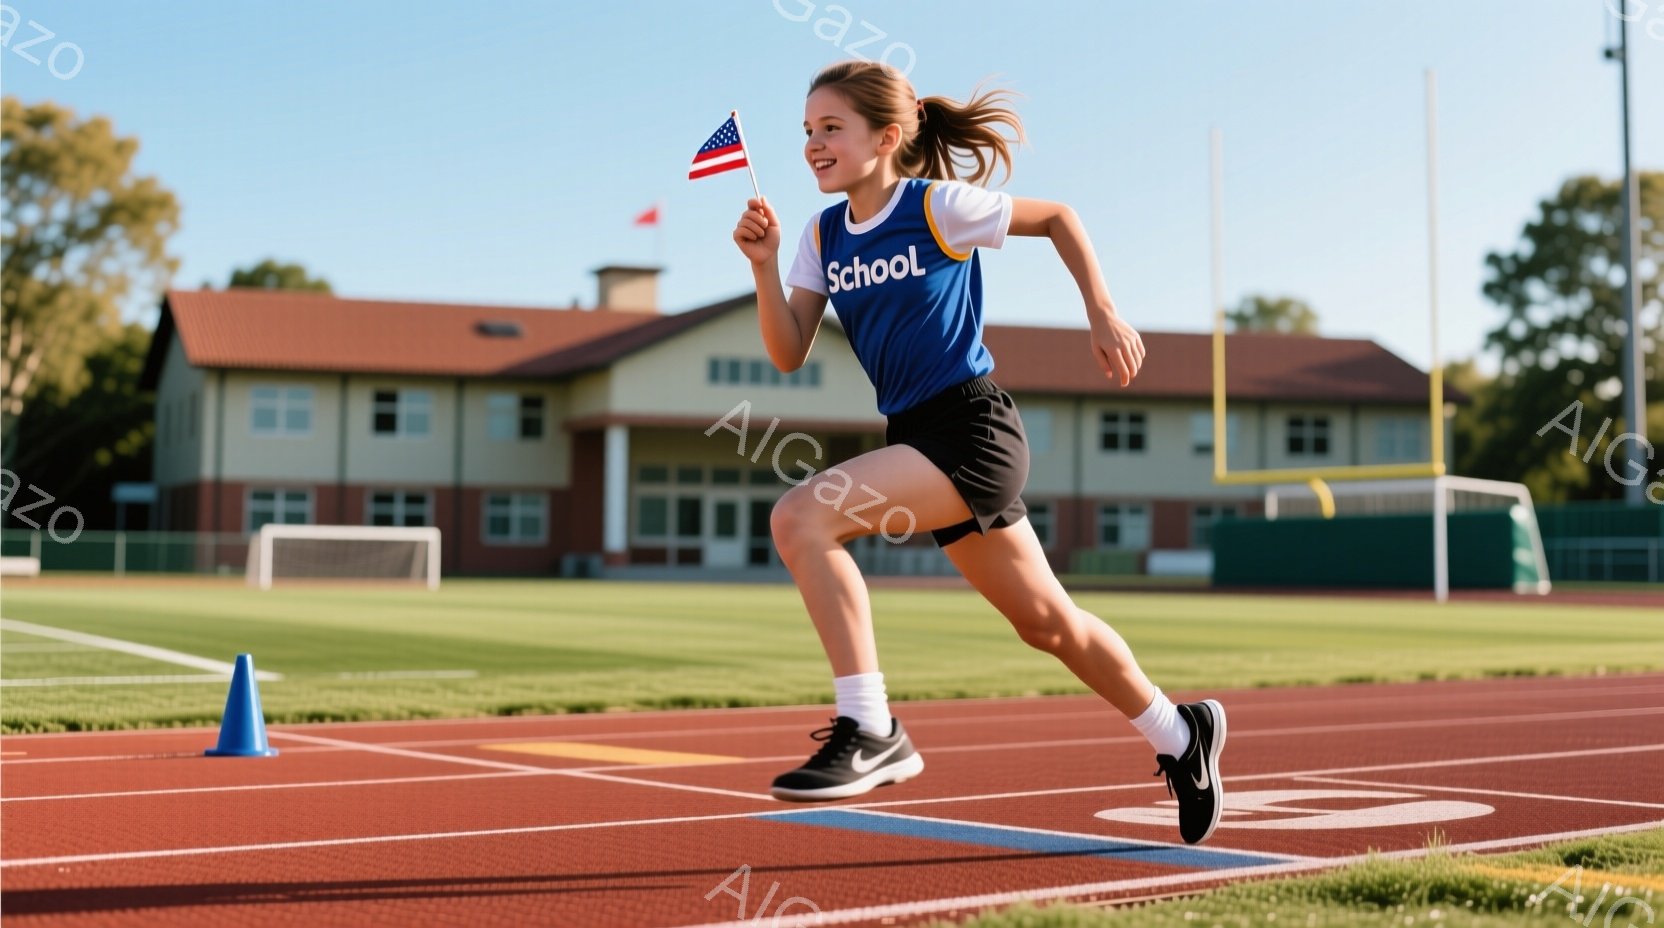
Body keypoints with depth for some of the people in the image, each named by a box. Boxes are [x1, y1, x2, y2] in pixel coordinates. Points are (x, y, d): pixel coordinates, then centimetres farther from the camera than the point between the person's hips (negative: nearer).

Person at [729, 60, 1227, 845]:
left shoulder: (939, 206, -9)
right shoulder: (824, 236, 8)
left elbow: (1058, 217, 4)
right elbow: (788, 354, 2)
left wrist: (1104, 318, 3)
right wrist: (765, 265, -11)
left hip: (972, 429, -7)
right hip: (916, 439, 8)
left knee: (800, 517, -24)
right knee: (1047, 622, 18)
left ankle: (870, 732, -21)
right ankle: (1179, 734, 38)